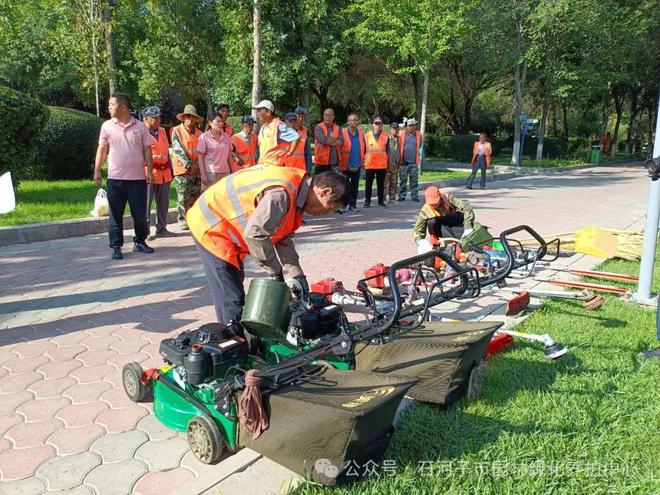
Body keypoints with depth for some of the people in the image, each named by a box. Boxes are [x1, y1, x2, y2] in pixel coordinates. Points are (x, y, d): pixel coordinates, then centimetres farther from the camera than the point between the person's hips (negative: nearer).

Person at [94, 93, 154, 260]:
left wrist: (149, 171, -2)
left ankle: (140, 242, 23)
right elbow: (102, 149, 7)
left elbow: (147, 150, 4)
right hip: (115, 178, 0)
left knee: (140, 214, 6)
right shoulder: (107, 126, 5)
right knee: (115, 215, 4)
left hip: (138, 178, 0)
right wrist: (97, 171, 1)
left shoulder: (140, 126, 3)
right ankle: (116, 246, 12)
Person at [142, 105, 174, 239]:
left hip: (164, 173, 7)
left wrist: (170, 168, 20)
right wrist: (154, 158, -23)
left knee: (163, 203, 11)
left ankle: (161, 228, 22)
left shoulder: (162, 131, 15)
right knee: (146, 203, -3)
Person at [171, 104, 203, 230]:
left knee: (195, 197, 8)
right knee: (183, 197, -4)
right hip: (182, 169, -4)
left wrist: (197, 164, -2)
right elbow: (178, 149, -8)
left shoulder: (199, 133, 13)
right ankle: (182, 221, 4)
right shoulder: (176, 131, 0)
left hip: (197, 170, 4)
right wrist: (189, 164, -14)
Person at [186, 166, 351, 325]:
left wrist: (297, 275, -2)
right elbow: (255, 234, -31)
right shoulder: (281, 194, -31)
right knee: (231, 300, -8)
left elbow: (283, 240, 5)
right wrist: (275, 270, -18)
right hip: (211, 227, -10)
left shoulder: (297, 190, 1)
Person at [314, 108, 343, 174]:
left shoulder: (337, 128, 11)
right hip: (321, 162, -4)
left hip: (335, 163, 4)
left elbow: (341, 142, -5)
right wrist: (335, 139, -4)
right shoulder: (318, 127, -2)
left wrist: (328, 141, -13)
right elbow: (323, 140, -18)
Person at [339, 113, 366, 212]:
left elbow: (364, 147, 15)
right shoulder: (343, 133, -8)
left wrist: (362, 158, 11)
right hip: (345, 165, -4)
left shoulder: (360, 133, 6)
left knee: (355, 186, 10)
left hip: (357, 165, 5)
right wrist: (339, 160, -8)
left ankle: (353, 204, 19)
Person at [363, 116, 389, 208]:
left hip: (382, 165, 1)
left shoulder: (385, 136, 6)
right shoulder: (367, 135, 4)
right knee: (368, 184, 4)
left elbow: (387, 150, 11)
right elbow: (364, 149, 6)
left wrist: (387, 162, 9)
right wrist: (363, 161, 4)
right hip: (369, 164, -1)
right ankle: (367, 201, 11)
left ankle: (381, 201, 14)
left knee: (381, 184, 6)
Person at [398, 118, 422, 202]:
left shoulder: (419, 135, 5)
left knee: (414, 180, 5)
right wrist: (400, 159, 5)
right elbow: (398, 147, 6)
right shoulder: (402, 135, 0)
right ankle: (401, 196, 10)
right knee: (402, 180, 4)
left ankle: (414, 196, 11)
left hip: (414, 162, 1)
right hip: (404, 162, -1)